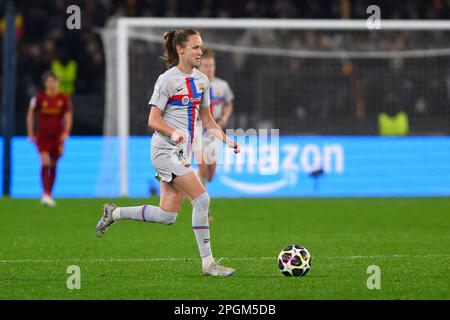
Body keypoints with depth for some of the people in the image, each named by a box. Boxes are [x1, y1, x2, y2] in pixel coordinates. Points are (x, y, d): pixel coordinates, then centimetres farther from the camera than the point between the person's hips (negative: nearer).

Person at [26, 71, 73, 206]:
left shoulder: (64, 99, -1)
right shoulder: (39, 97, -4)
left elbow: (68, 116, 0)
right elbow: (30, 114, 5)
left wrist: (66, 132, -15)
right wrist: (30, 134, 4)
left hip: (57, 136, 2)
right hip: (42, 135, -2)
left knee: (53, 166, 10)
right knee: (45, 163, -18)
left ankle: (49, 195, 22)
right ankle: (45, 194, -24)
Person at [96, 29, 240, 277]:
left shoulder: (201, 80, 12)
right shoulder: (167, 80, -10)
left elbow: (206, 119, 19)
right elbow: (153, 120, -12)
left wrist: (226, 140, 6)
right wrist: (173, 133, -30)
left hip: (181, 153, 8)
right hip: (166, 151, -8)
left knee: (167, 216, 5)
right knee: (201, 199, -16)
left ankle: (114, 213, 24)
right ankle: (207, 263, -9)